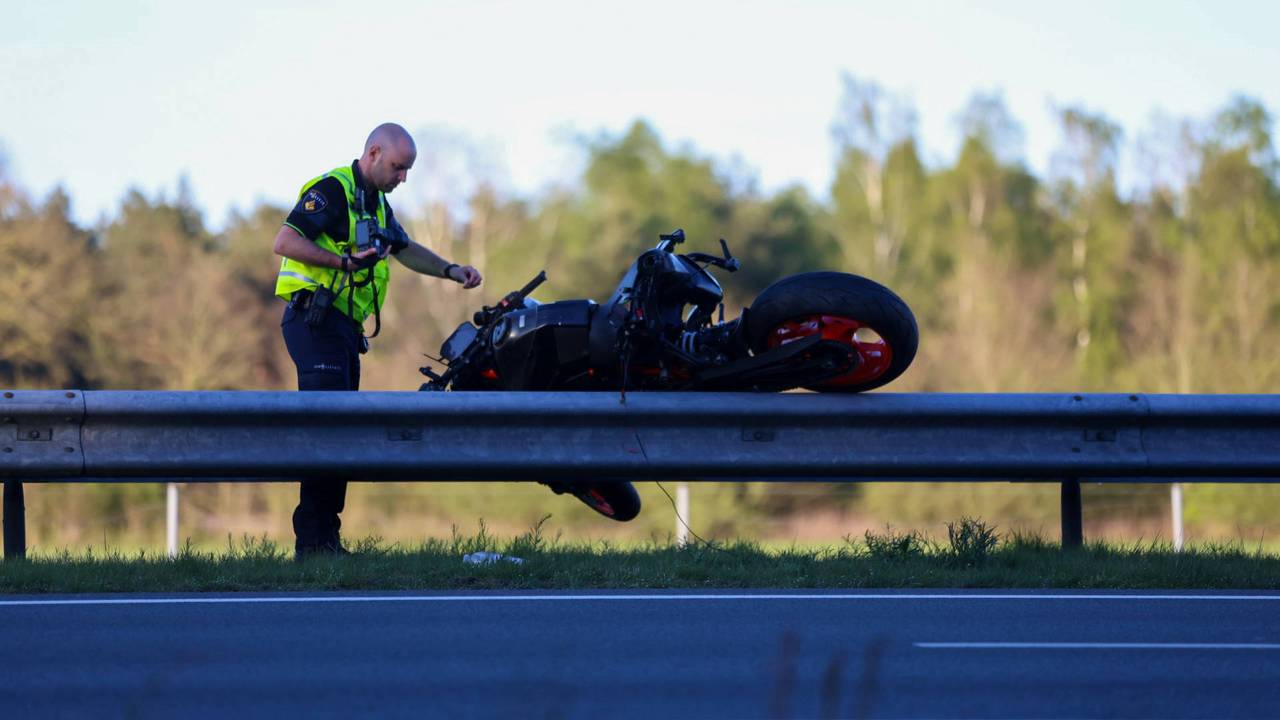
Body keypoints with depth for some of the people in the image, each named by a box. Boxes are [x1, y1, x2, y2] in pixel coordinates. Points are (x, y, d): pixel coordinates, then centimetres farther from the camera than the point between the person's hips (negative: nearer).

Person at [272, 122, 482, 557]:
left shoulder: (376, 203, 20)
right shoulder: (332, 189, -11)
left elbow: (406, 250, 30)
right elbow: (284, 242, -19)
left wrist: (451, 271, 15)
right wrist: (346, 262, -24)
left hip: (342, 327, 10)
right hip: (314, 321, -10)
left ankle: (324, 538, 10)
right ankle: (313, 539, -18)